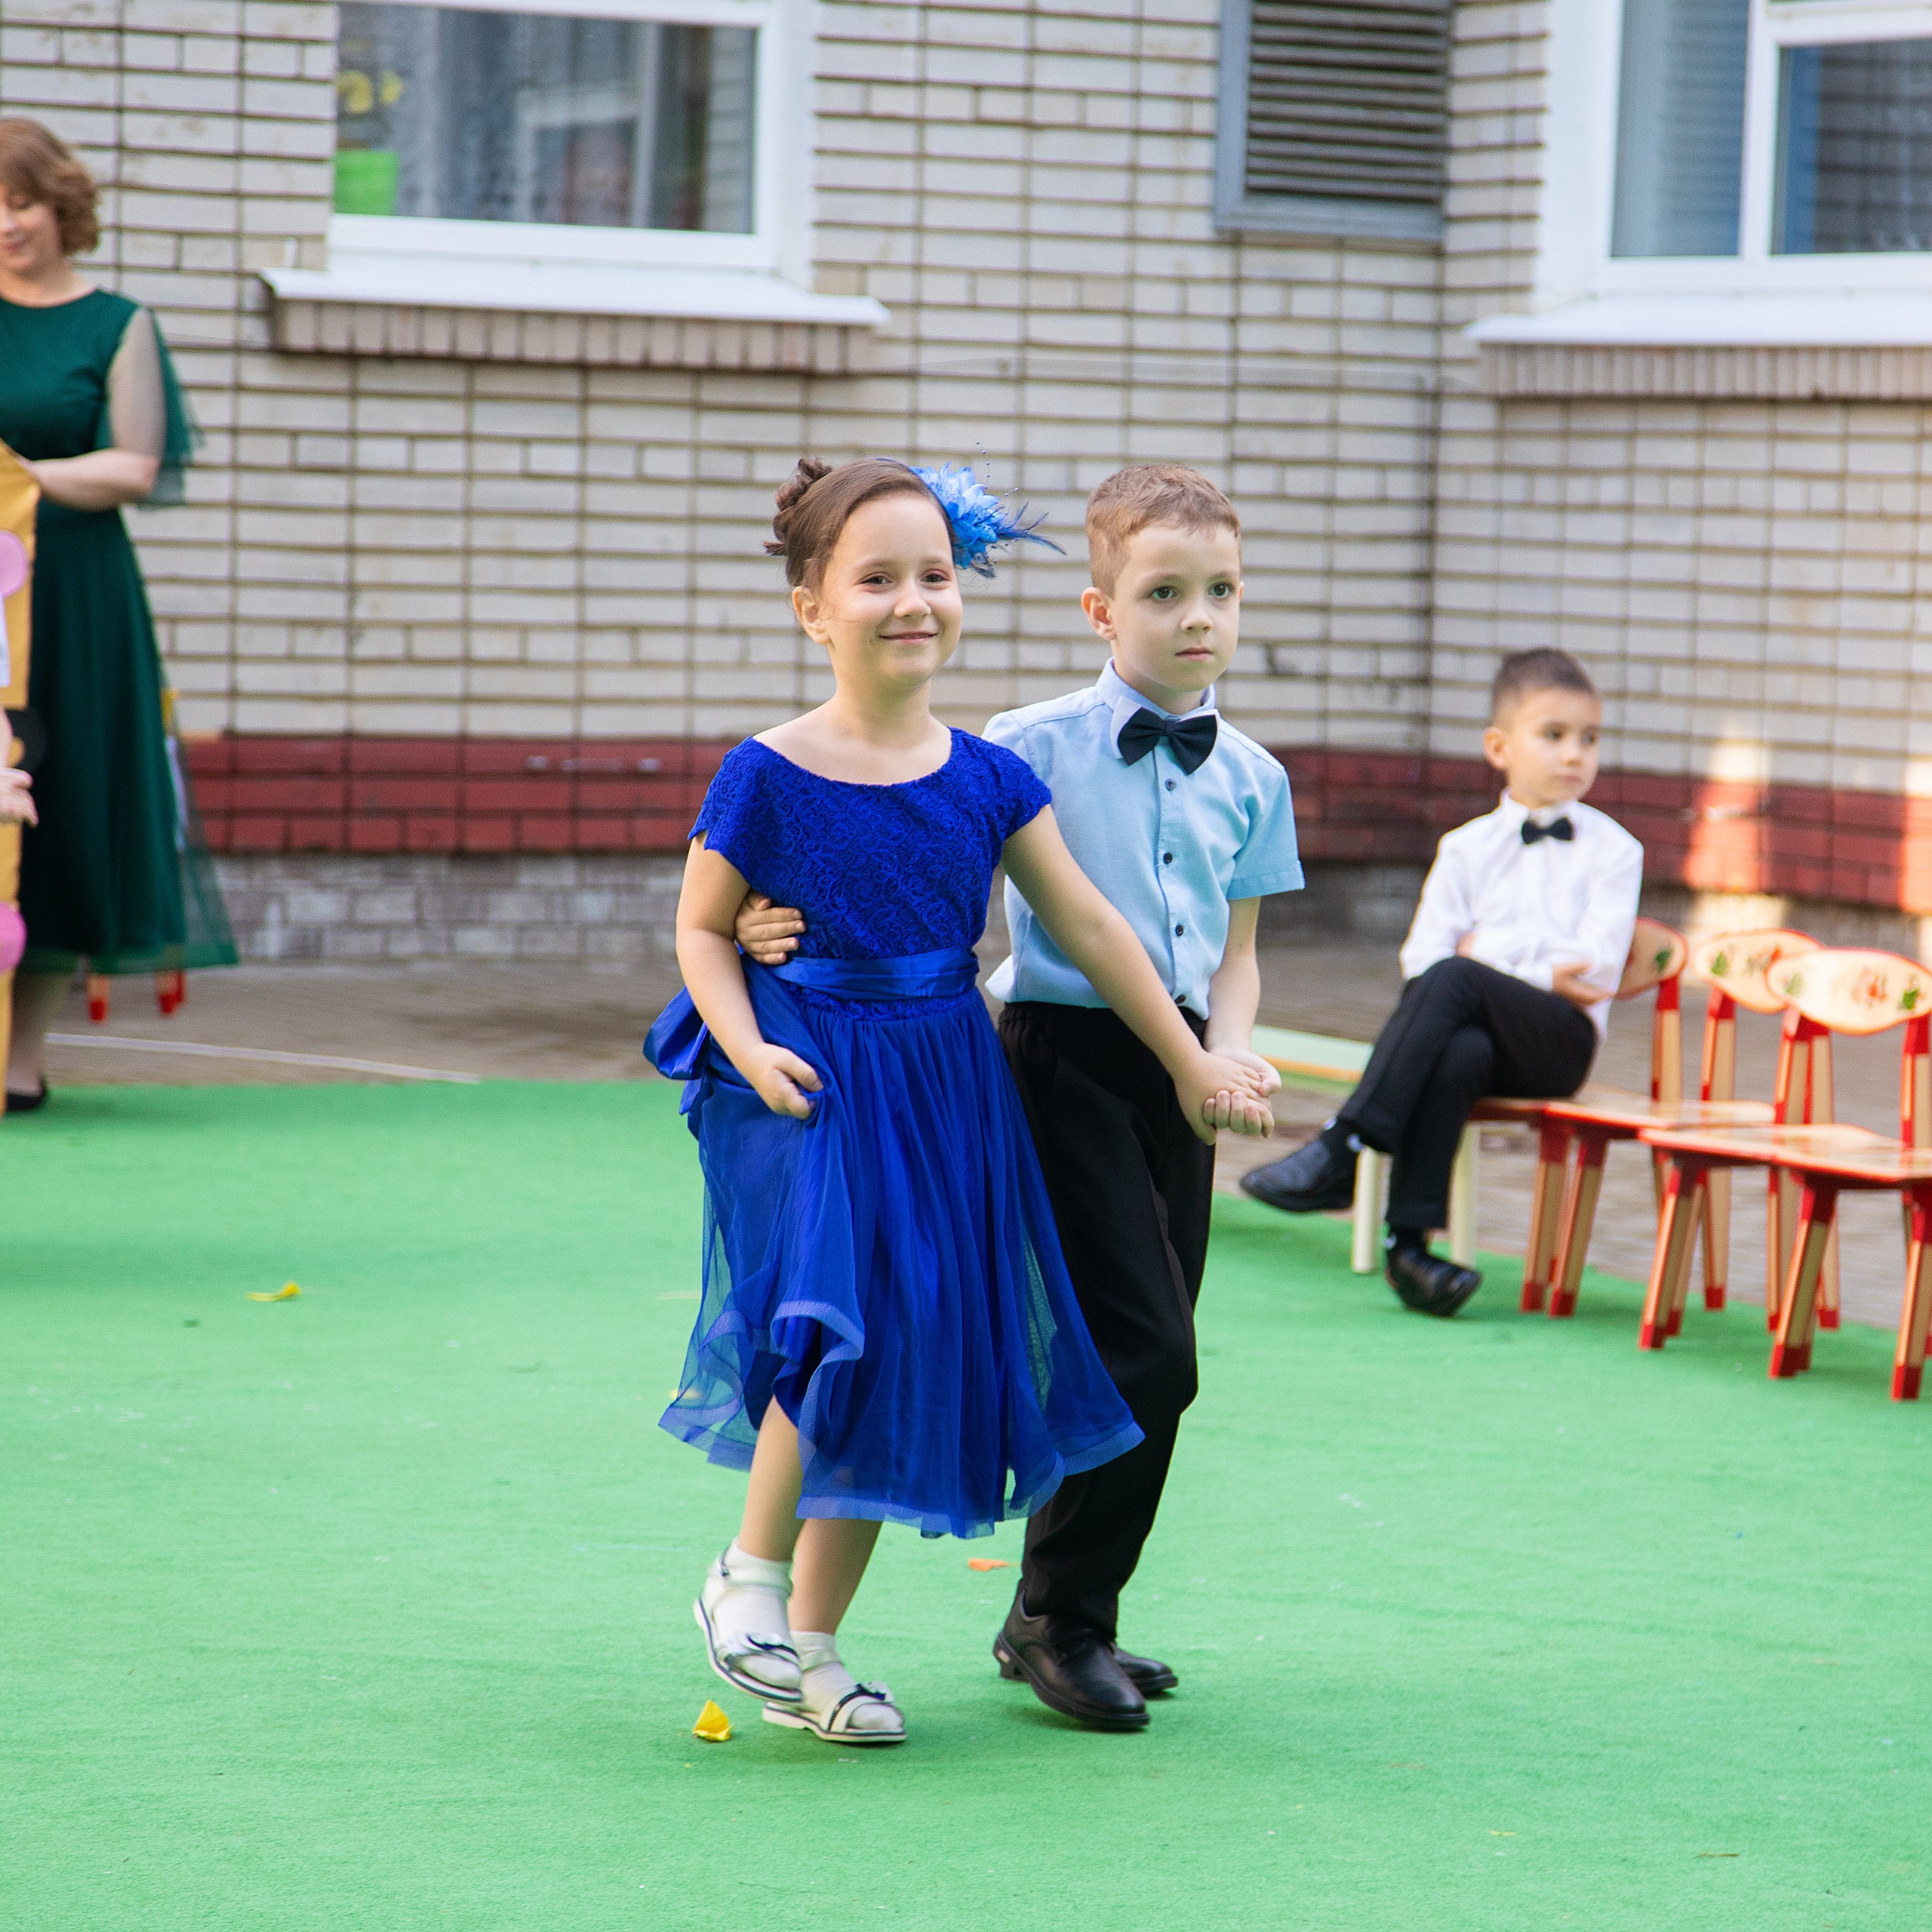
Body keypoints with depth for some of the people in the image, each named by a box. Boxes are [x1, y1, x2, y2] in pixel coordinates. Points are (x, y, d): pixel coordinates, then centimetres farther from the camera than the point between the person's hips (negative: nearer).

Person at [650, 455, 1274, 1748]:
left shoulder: (987, 779, 2)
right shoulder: (768, 780, -8)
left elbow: (1089, 927, 9)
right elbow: (703, 930, 1)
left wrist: (1193, 1065, 12)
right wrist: (749, 1049, -15)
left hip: (945, 1089, 5)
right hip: (811, 1089, -5)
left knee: (912, 1366, 6)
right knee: (848, 1327, -24)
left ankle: (814, 1644, 18)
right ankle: (750, 1576, -1)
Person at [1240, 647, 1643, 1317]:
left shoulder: (1612, 850, 12)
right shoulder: (1467, 848, 19)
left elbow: (1595, 964, -2)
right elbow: (1420, 952, 6)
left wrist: (1487, 960, -4)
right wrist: (1541, 977, -7)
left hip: (1558, 1040, -2)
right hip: (1480, 1029, 2)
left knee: (1450, 980, -32)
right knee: (1457, 1055, -37)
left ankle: (1344, 1148, -37)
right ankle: (1408, 1237, -42)